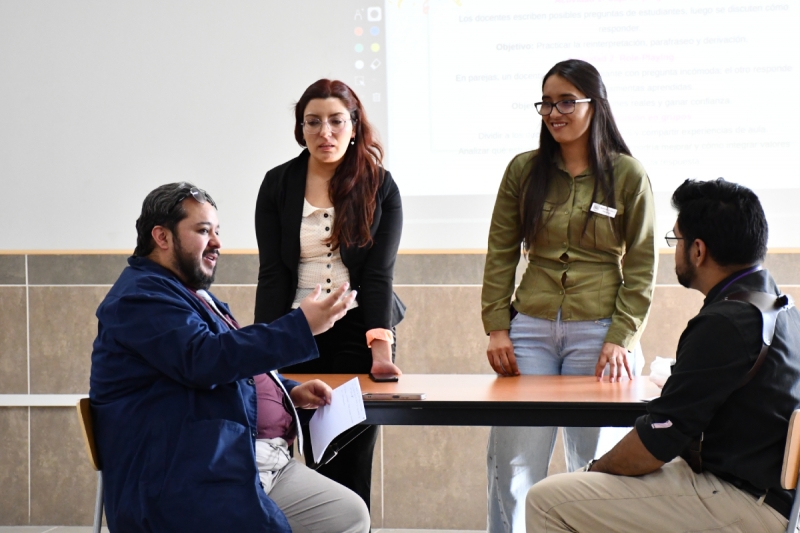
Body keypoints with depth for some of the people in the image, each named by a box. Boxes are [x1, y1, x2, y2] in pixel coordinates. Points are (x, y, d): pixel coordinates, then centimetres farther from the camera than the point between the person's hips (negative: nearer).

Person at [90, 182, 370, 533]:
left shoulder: (193, 295, 25)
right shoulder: (142, 296, -8)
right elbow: (204, 360, -22)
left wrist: (290, 391, 16)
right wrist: (301, 327, -21)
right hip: (195, 478, -11)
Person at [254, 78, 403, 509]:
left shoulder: (379, 187, 1)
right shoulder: (278, 184, 4)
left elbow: (379, 274, -6)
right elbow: (271, 274, -1)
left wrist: (381, 349, -18)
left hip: (359, 331, -1)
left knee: (353, 461, -3)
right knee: (316, 457, -1)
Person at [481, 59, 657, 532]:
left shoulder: (628, 175, 1)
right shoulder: (524, 170, 7)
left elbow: (642, 268, 0)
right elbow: (501, 254, 9)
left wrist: (621, 338, -9)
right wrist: (496, 326, -1)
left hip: (597, 332, -2)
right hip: (531, 328, 2)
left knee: (593, 465, 4)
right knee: (511, 464, -1)